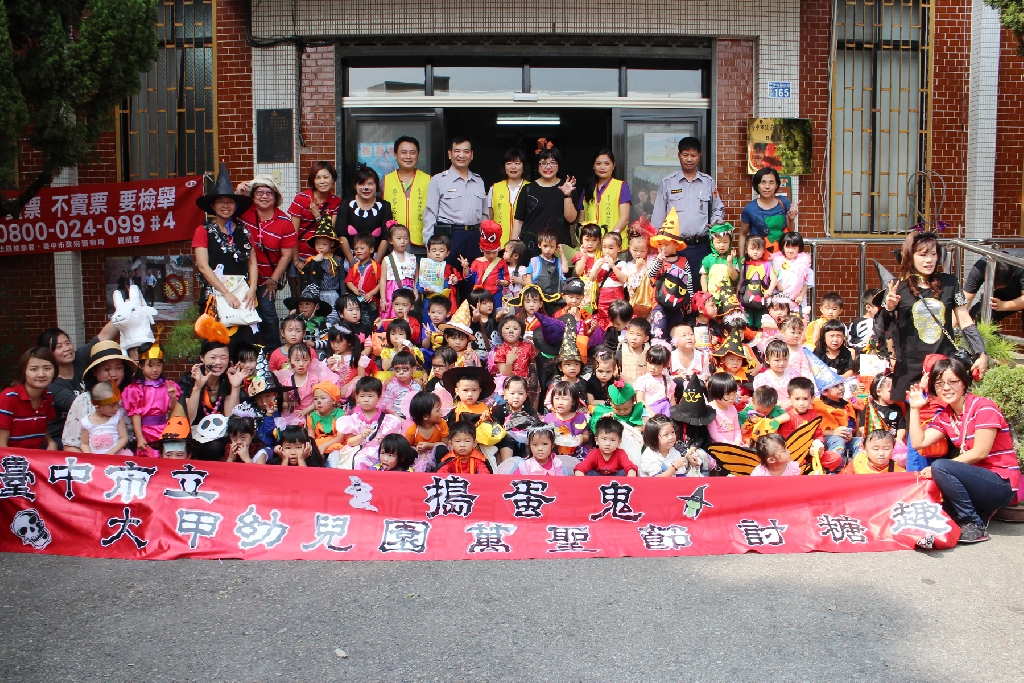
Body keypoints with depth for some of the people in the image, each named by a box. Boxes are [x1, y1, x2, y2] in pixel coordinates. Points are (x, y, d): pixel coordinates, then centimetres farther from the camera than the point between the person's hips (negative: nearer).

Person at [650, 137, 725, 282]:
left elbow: (719, 208, 22)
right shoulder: (667, 183, 6)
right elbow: (658, 216, 8)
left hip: (701, 247, 1)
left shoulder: (709, 182, 10)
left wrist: (716, 221, 1)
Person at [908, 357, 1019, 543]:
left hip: (1003, 484, -8)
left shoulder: (984, 407, -13)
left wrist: (937, 469, -19)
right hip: (978, 478, 8)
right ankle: (980, 513, 4)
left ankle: (975, 526, -15)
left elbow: (979, 453, -18)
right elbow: (919, 442, -1)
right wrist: (915, 408, -2)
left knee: (940, 467, -26)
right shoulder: (945, 416, 9)